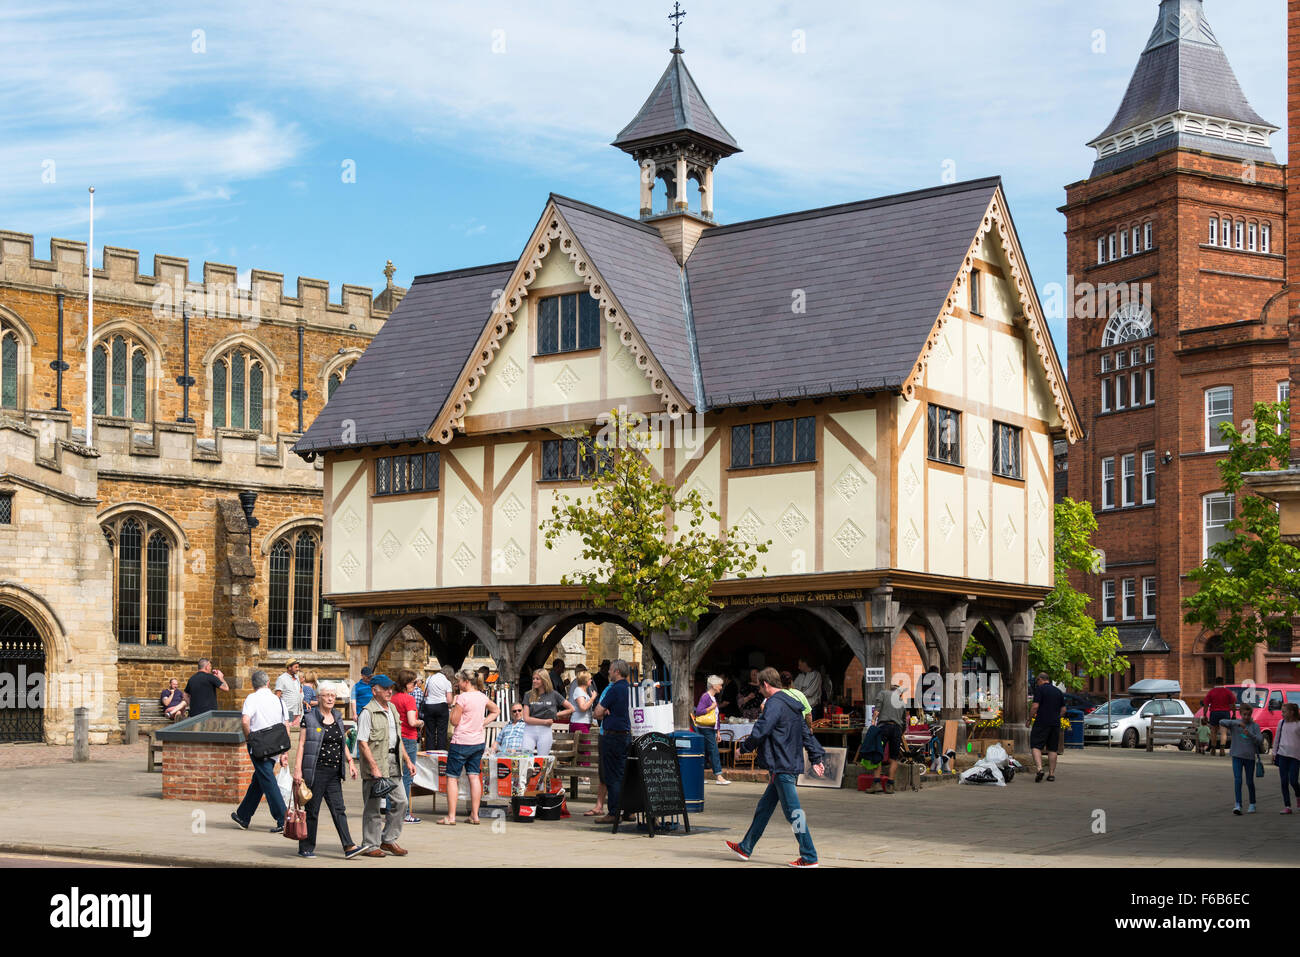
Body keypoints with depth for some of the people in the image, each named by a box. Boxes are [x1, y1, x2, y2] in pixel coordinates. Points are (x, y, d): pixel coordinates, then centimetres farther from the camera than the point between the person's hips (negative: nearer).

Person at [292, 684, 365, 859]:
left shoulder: (337, 717, 14)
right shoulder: (309, 717, -4)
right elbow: (301, 744, -7)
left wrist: (350, 761, 11)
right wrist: (297, 770, -13)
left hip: (334, 773, 6)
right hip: (315, 771, -5)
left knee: (339, 810, 0)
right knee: (312, 810, 1)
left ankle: (349, 846, -6)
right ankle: (305, 848, 10)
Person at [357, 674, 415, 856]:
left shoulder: (392, 709, 15)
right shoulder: (368, 712, -11)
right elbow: (362, 742, -16)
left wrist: (407, 761, 19)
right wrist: (374, 767, -22)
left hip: (393, 762, 8)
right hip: (375, 762, -8)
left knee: (400, 801, 6)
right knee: (373, 806, -1)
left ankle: (388, 839, 19)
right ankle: (371, 846, 8)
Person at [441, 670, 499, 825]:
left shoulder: (463, 697, -15)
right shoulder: (482, 696, 7)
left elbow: (454, 721, -13)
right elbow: (496, 710, 23)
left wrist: (454, 704, -4)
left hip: (461, 741, -7)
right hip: (479, 741, 7)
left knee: (452, 778, 1)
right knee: (474, 776, 8)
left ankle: (451, 816, -1)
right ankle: (475, 815, 8)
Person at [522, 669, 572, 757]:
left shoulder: (553, 695, 5)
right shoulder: (529, 695, 8)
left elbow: (571, 709, 12)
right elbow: (526, 718, 0)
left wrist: (556, 715, 3)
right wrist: (545, 721, -6)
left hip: (545, 731, -1)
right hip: (530, 731, 1)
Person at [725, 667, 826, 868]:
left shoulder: (774, 704, -14)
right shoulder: (791, 704, 17)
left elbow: (759, 732, -20)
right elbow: (807, 733, 19)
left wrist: (743, 748, -3)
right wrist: (817, 758, 20)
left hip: (782, 767, -10)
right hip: (792, 764, 10)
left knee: (793, 811, -6)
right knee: (764, 807, 17)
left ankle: (809, 857, -4)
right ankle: (745, 848, 26)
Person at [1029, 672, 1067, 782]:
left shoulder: (1039, 689, -5)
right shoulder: (1058, 691, 14)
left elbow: (1035, 706, -13)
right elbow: (1063, 709, 14)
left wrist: (1029, 719, -3)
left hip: (1041, 723, -6)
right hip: (1055, 724, 6)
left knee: (1036, 746, -4)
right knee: (1052, 749, 10)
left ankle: (1039, 768, -23)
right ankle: (1051, 774, 10)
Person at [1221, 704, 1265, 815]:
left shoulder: (1255, 726, 0)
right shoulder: (1235, 723, 0)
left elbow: (1259, 741, -8)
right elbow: (1221, 722, -15)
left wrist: (1249, 734, -25)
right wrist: (1237, 723, -24)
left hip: (1250, 757, 1)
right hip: (1237, 756, -1)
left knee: (1250, 782, 9)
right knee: (1237, 780, -11)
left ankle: (1252, 804, 24)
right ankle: (1237, 805, -15)